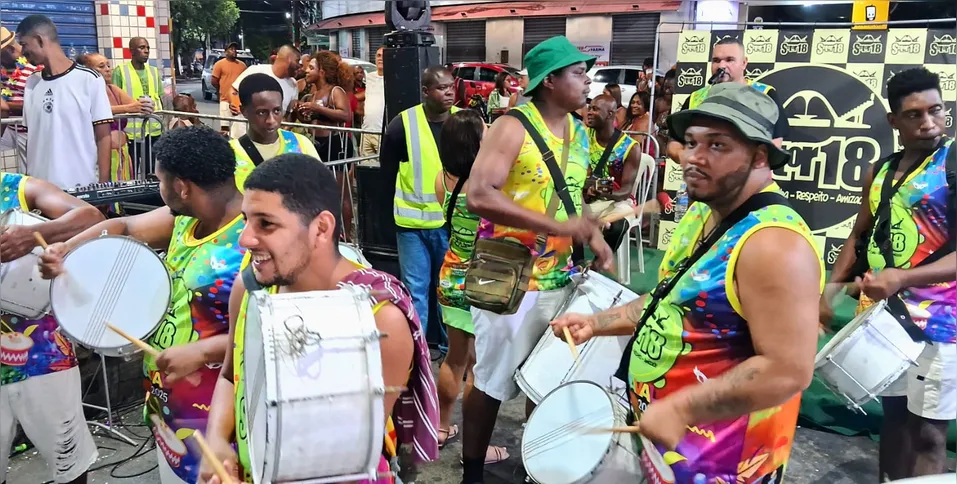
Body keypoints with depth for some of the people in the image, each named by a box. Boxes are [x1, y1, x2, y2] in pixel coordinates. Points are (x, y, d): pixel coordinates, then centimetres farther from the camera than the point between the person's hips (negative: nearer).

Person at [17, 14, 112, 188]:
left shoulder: (89, 79, -5)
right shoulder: (31, 84, 10)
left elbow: (103, 137, -5)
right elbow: (31, 138, 14)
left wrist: (104, 186, -9)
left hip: (82, 187, -4)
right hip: (39, 188, 4)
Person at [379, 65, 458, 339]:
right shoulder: (403, 123, -8)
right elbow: (387, 169, 4)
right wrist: (414, 193, 6)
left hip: (452, 219, 2)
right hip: (413, 220, -1)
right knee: (414, 289, 8)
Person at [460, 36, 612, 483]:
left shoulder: (578, 133, 10)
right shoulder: (513, 127, -14)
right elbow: (479, 196, -25)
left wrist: (593, 233, 3)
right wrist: (556, 226, -27)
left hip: (559, 278, 7)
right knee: (492, 381, 5)